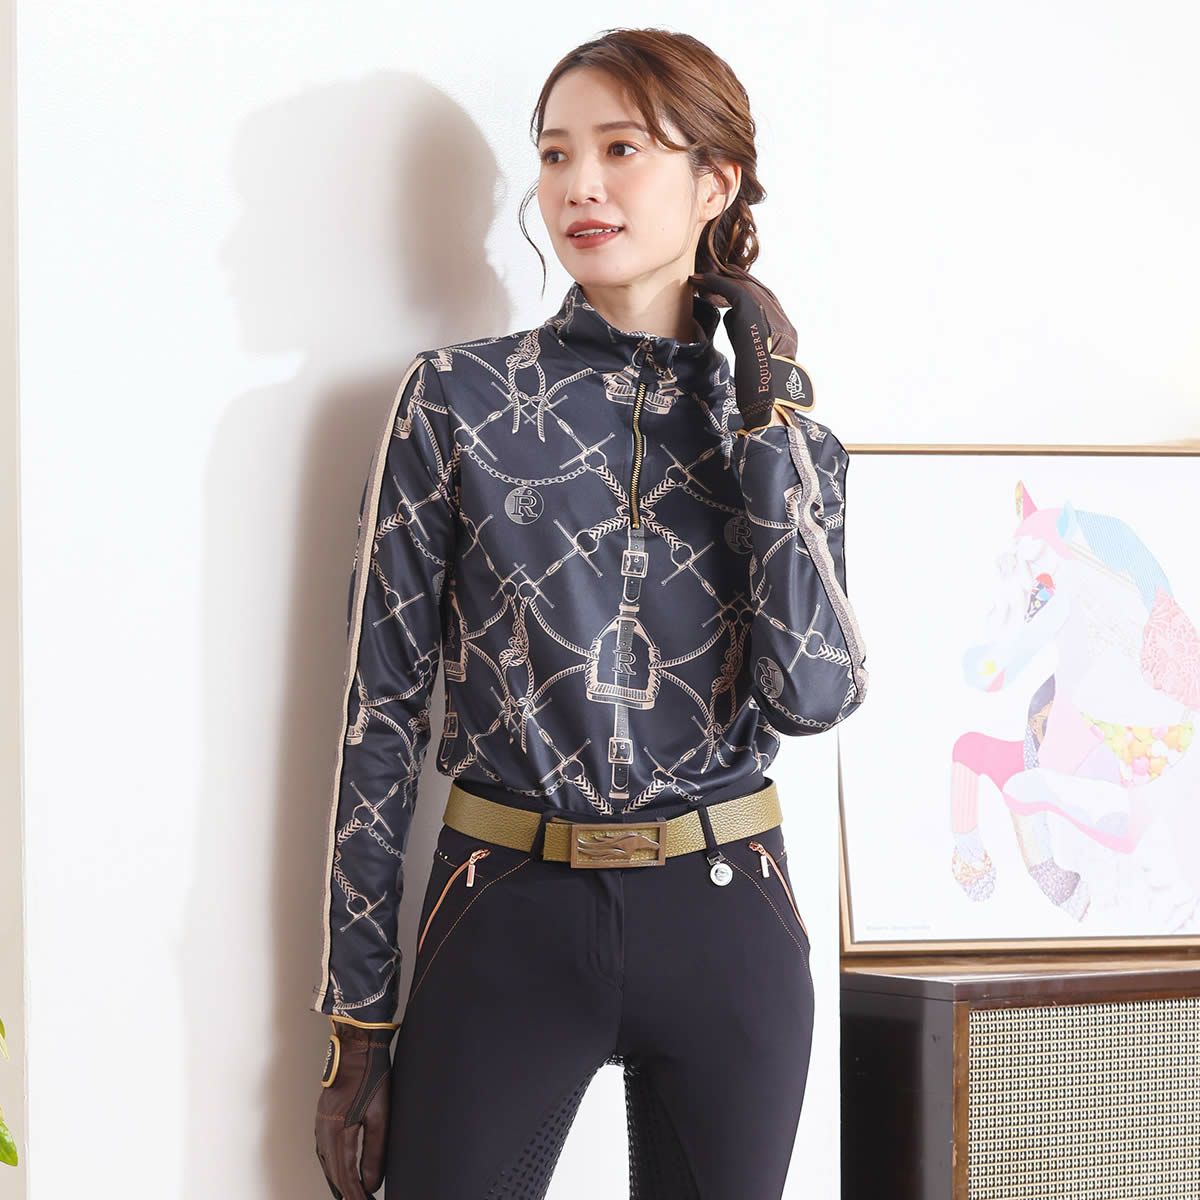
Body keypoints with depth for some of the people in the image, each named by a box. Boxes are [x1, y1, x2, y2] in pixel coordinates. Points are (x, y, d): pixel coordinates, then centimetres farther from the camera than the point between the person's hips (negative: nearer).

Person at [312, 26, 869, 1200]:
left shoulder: (782, 426, 6)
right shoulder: (455, 398, -2)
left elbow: (811, 695, -10)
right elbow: (382, 707, -2)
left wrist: (771, 417, -8)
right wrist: (356, 1013, -3)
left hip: (723, 924, 2)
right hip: (508, 924, -2)